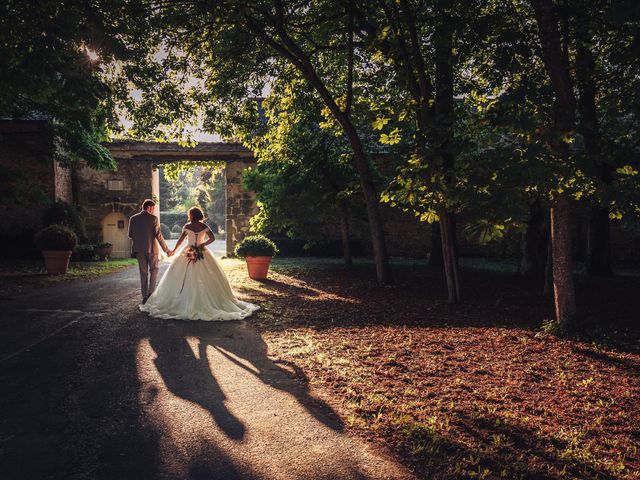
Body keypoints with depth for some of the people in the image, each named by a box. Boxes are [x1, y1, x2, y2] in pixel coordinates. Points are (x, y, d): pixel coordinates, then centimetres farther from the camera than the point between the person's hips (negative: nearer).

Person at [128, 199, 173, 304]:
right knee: (153, 270, 14)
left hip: (139, 249, 3)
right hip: (151, 248, -3)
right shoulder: (153, 218, -8)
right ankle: (151, 292, 2)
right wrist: (166, 249, -8)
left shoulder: (133, 218, 3)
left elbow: (130, 235, 5)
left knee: (143, 273, 10)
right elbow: (158, 235, -12)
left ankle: (145, 296, 11)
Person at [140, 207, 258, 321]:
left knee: (186, 278, 4)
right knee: (206, 279, 3)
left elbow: (181, 240, 1)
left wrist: (174, 250, 13)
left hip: (188, 253, -1)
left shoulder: (187, 226, -4)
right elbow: (212, 238, -5)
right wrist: (203, 244, 6)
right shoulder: (204, 227, -1)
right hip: (202, 253, 1)